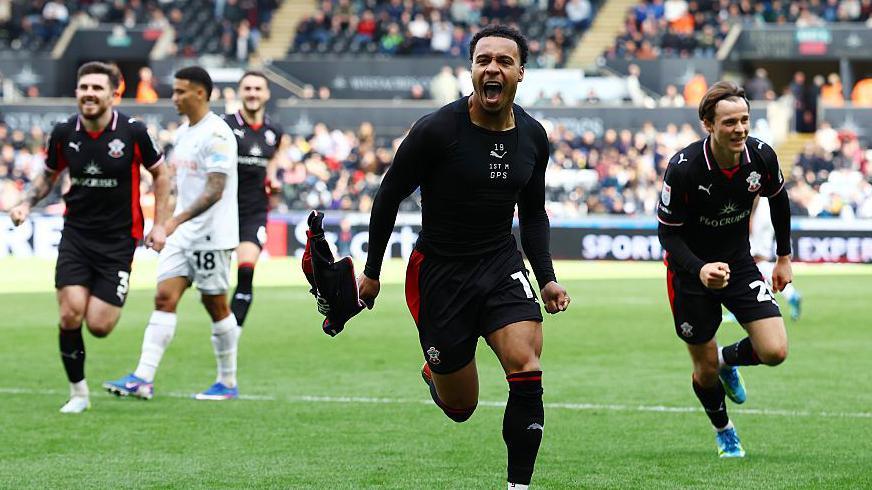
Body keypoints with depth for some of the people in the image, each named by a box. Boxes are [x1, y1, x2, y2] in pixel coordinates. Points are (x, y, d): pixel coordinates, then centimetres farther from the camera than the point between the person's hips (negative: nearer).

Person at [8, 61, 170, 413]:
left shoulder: (133, 132, -10)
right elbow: (48, 175, 16)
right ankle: (78, 393, 7)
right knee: (71, 315, -12)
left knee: (98, 326, -10)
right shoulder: (64, 133, -2)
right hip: (75, 235, 2)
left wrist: (159, 224, -1)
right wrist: (27, 203, -2)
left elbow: (160, 173, 5)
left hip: (118, 239, -2)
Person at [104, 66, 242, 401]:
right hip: (182, 234, 8)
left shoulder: (216, 135, -15)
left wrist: (177, 219, -29)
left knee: (216, 306, 2)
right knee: (164, 298, -3)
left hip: (211, 235, -8)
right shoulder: (183, 133, 13)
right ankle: (143, 379, -9)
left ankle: (228, 383, 15)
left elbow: (215, 191, -23)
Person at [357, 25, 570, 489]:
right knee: (460, 407, 4)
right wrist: (372, 271, 1)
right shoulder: (436, 129, -16)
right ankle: (435, 375, 41)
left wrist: (547, 278, 4)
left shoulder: (533, 137, 0)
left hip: (501, 266, 3)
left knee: (527, 372, -20)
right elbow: (389, 195, -4)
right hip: (439, 272, -3)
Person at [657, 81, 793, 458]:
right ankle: (723, 431, 36)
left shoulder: (761, 156, -15)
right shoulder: (683, 168, -27)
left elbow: (778, 199, 7)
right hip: (690, 271, -3)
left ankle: (729, 359, 25)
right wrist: (699, 270, -35)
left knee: (775, 352, -11)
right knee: (706, 369, 4)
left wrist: (784, 257, 12)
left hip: (739, 262, 3)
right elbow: (667, 232, -19)